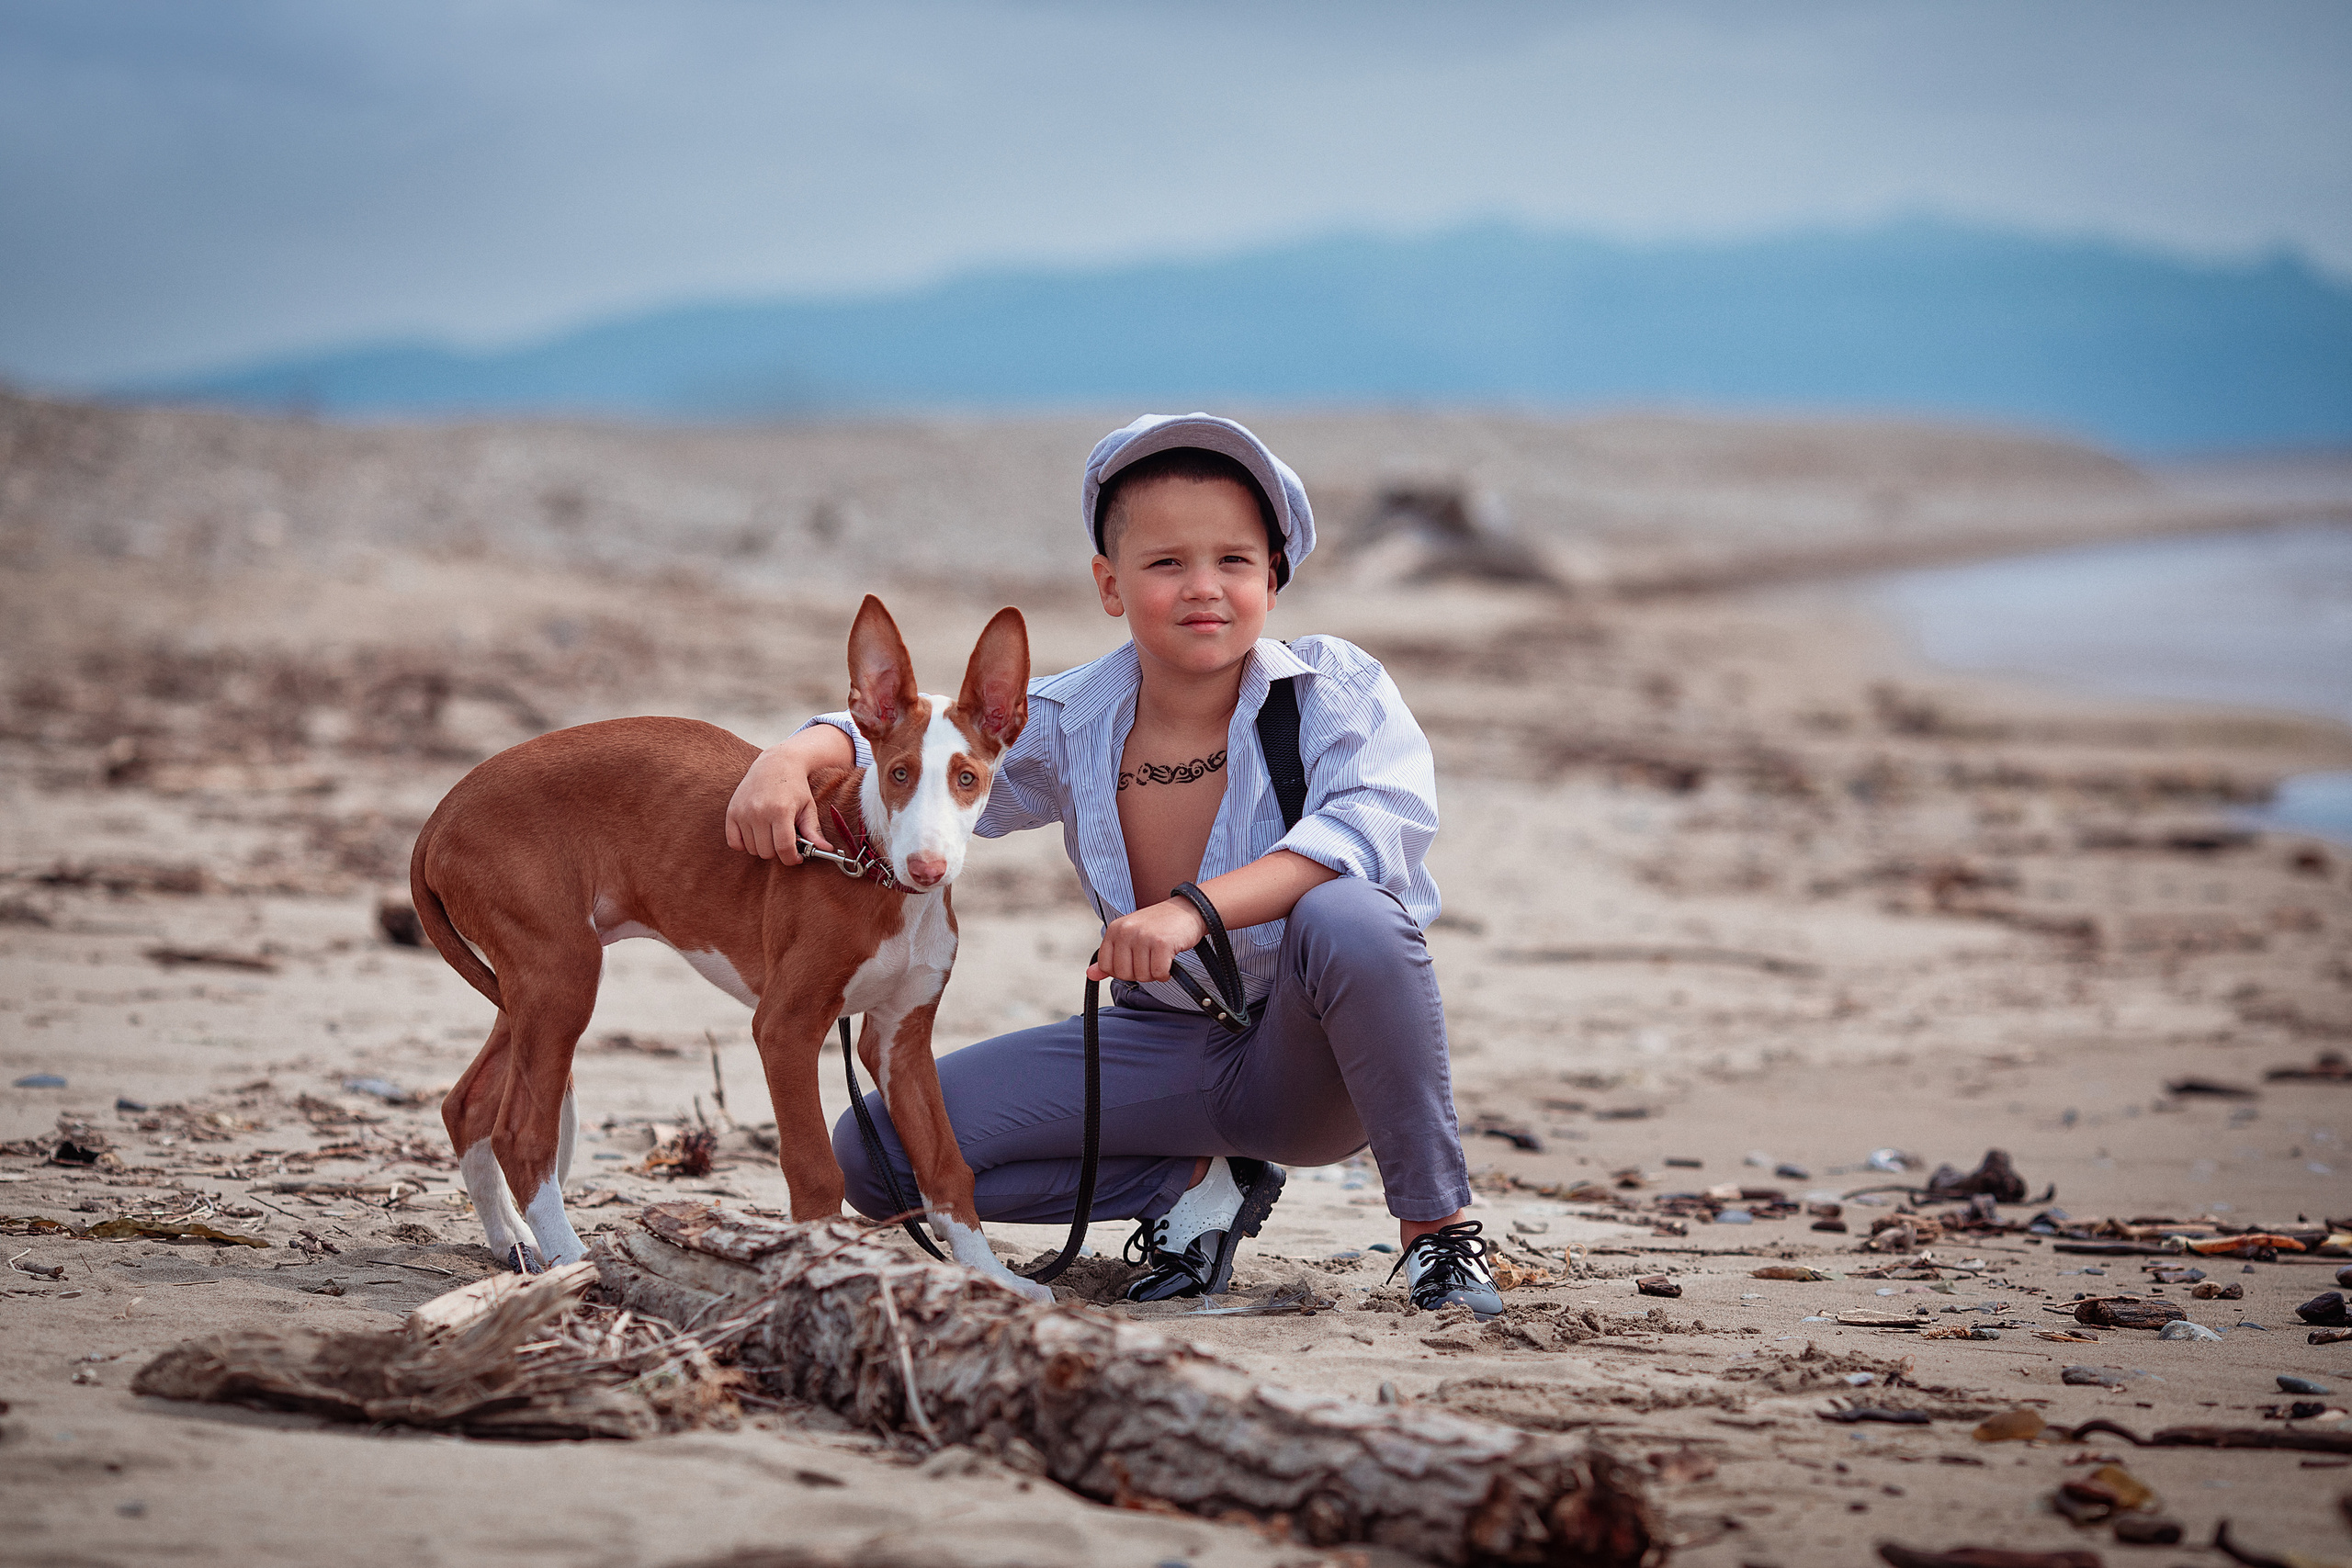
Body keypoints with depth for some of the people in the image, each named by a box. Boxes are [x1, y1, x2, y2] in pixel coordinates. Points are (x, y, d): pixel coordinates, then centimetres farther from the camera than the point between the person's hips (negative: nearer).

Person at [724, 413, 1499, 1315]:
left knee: (1349, 916, -40)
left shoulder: (1335, 689, -15)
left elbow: (1382, 822, -34)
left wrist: (1196, 908, -45)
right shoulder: (1070, 725, -5)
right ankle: (1197, 1183, 8)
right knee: (875, 1153, -7)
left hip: (1310, 1061, -4)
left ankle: (1437, 1226, -18)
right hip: (1165, 1048, 4)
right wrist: (793, 758, -22)